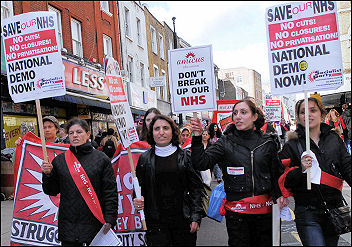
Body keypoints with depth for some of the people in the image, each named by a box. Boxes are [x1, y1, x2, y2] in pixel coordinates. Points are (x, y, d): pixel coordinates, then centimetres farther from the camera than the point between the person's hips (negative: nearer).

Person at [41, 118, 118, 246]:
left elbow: (111, 192, -4)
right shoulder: (59, 160, 6)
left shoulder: (101, 159, -2)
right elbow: (52, 191, 9)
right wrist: (48, 174, -8)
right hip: (68, 225, 2)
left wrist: (110, 220, -10)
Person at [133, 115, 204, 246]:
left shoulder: (185, 156, 0)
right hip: (156, 222, 0)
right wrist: (137, 200, -10)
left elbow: (196, 187, 1)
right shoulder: (144, 158, 3)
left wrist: (196, 217, -6)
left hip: (183, 220, 0)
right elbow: (139, 188, 12)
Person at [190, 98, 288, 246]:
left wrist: (279, 195, -3)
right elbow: (201, 163, -12)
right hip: (236, 211, -2)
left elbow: (277, 174, 12)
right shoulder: (226, 143, -1)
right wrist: (197, 138, -22)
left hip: (264, 210, 2)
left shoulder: (267, 142, 4)